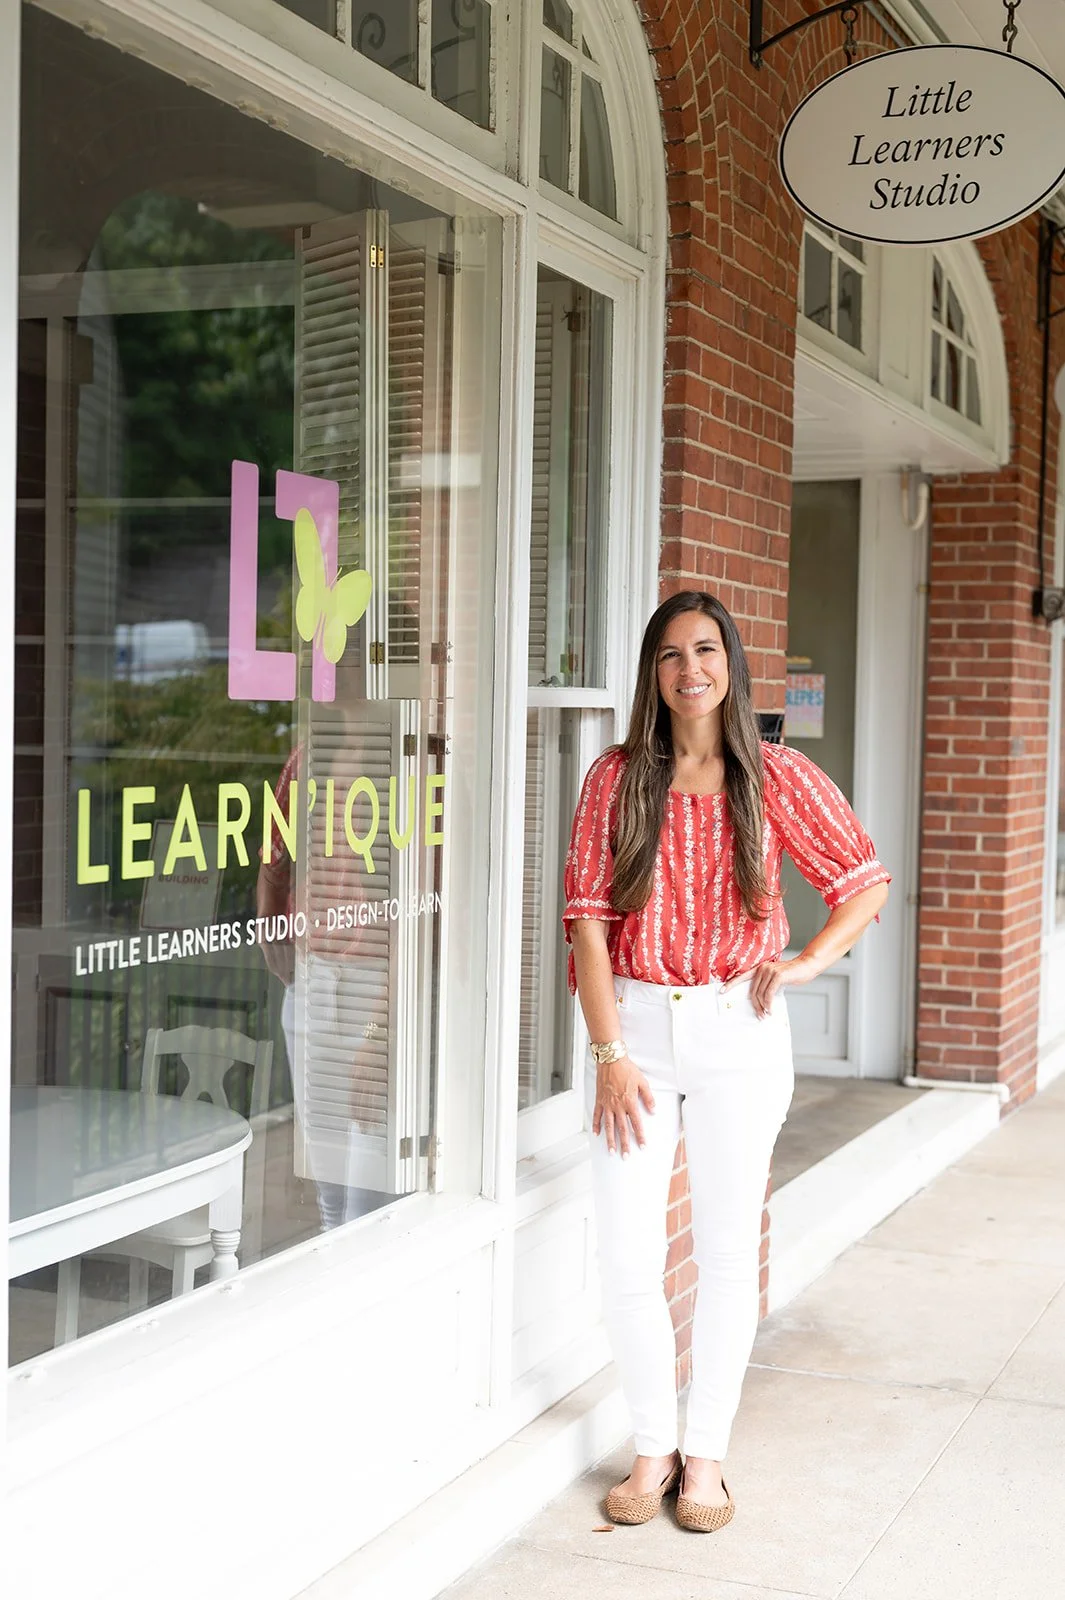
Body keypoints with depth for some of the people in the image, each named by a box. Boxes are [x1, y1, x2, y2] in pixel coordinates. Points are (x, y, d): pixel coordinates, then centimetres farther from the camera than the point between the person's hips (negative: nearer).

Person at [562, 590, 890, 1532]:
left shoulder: (777, 779, 1)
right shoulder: (618, 778, 1)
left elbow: (867, 882, 9)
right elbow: (589, 917, -2)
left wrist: (808, 962, -6)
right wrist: (608, 1051, -9)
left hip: (738, 1028, 0)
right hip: (636, 1024, 0)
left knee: (728, 1253, 6)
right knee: (627, 1259, 0)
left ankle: (706, 1455, 21)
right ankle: (654, 1448, 19)